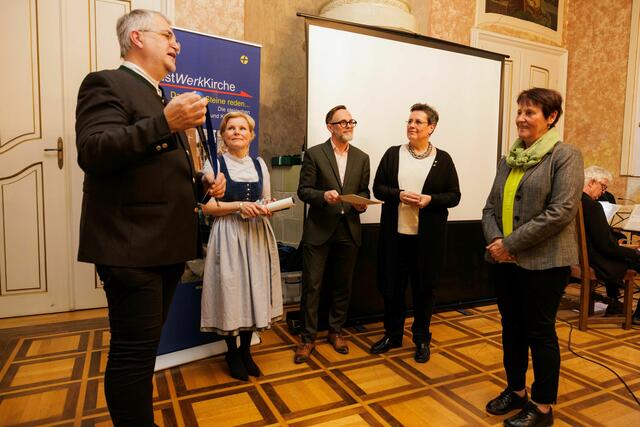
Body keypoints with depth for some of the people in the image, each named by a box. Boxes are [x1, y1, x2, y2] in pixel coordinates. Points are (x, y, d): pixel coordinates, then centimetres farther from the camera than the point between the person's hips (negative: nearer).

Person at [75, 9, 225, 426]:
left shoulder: (165, 99, 21)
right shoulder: (106, 83, -5)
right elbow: (92, 153, -21)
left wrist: (204, 184, 10)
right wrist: (166, 123, -27)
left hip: (167, 245, 9)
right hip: (132, 247, -9)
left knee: (142, 350, 20)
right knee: (134, 352, -3)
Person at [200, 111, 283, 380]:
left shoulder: (260, 164, 12)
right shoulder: (215, 163, -1)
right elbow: (207, 206, -7)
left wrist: (267, 208, -7)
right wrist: (239, 206, -17)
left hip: (257, 236, 4)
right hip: (229, 236, -4)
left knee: (255, 290, 7)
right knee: (231, 292, 0)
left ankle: (246, 350, 25)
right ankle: (232, 352, 20)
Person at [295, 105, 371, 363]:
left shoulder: (362, 158, 10)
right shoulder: (314, 154, -1)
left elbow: (364, 191, 13)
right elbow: (303, 190, -4)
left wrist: (362, 203, -8)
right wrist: (323, 195, -22)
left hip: (349, 230, 4)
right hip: (319, 229, -3)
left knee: (342, 285, 13)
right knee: (312, 285, 1)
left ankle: (336, 331, 31)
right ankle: (308, 338, 16)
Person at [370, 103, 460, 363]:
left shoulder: (443, 159, 2)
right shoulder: (392, 154, 5)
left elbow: (454, 196, 2)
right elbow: (378, 188, 3)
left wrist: (430, 199, -17)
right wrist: (399, 195, -15)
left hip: (428, 236, -1)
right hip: (395, 234, 2)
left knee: (424, 287, 9)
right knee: (392, 285, 9)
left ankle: (422, 339, 27)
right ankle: (392, 335, 28)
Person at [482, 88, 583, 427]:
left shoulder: (565, 156, -7)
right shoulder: (508, 159, 12)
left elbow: (561, 211, -18)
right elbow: (490, 207, 9)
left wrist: (511, 243, -18)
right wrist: (494, 240, -10)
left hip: (543, 262, -6)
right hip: (504, 261, 6)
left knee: (540, 331, 5)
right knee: (512, 327, 15)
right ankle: (516, 390, 33)